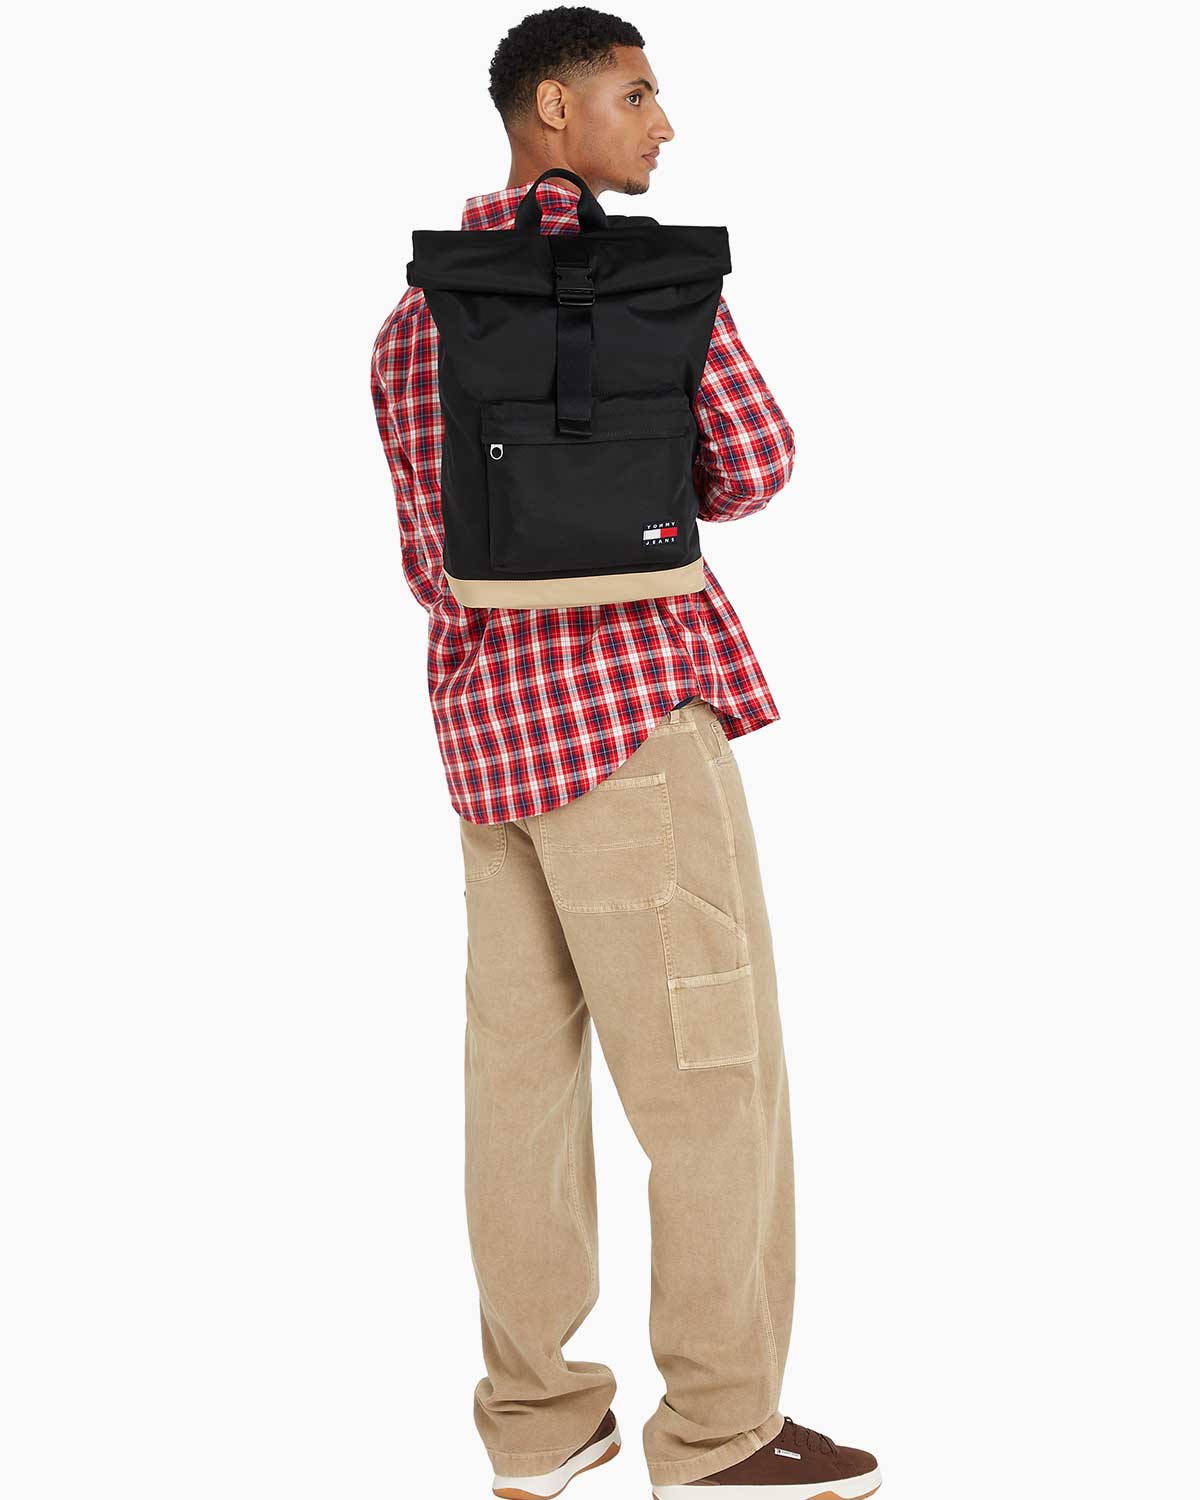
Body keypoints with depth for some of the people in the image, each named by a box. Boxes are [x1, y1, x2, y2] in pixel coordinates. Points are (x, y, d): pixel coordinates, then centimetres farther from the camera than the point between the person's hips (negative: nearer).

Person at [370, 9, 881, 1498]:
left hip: (487, 709, 8)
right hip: (625, 688, -8)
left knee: (526, 1062, 9)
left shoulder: (414, 318, 15)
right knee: (716, 1066, -2)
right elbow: (752, 458, -8)